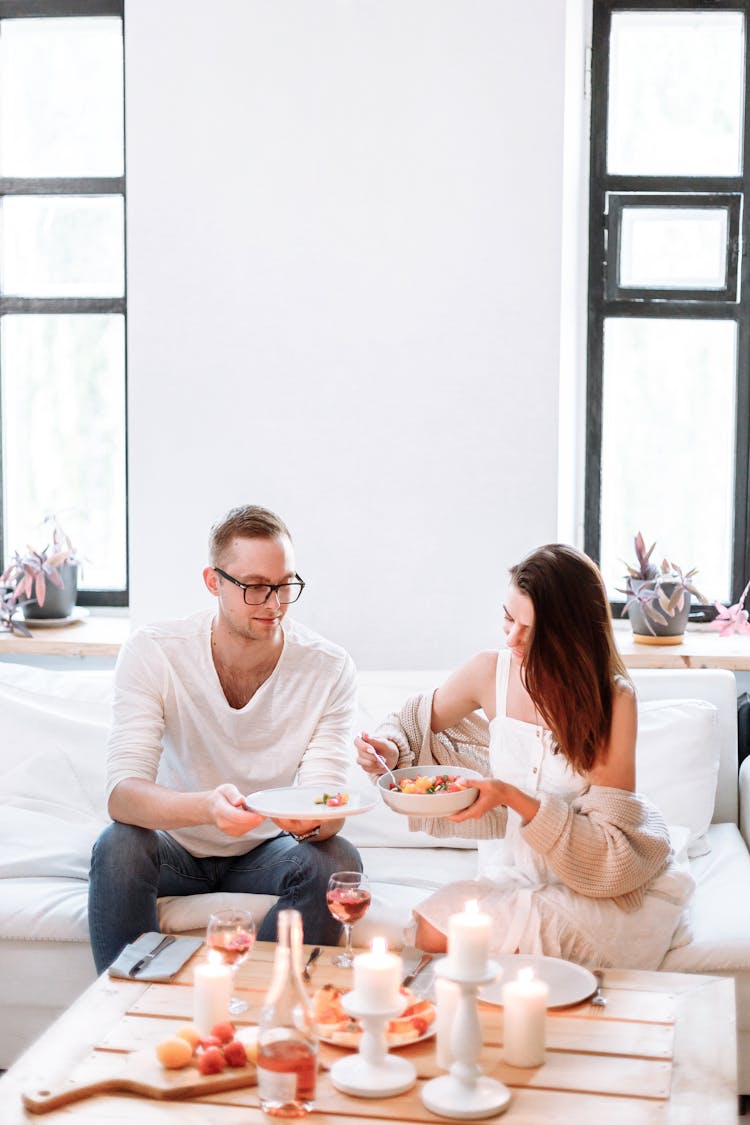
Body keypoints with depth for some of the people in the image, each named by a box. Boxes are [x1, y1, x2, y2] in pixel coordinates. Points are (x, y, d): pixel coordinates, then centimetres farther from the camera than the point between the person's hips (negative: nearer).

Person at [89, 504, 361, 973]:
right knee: (118, 847, -31)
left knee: (337, 860, -28)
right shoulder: (152, 653, -18)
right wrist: (206, 807, -49)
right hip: (175, 845, -1)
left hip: (268, 850, 1)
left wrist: (313, 820, -44)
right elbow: (123, 793, -28)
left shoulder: (329, 667, -15)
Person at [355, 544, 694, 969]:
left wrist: (513, 797, -30)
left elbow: (609, 851, -19)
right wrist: (390, 745, -9)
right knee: (431, 929, -24)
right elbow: (418, 722, 15)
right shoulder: (491, 672, -6)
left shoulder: (614, 699, -18)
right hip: (517, 865, 5)